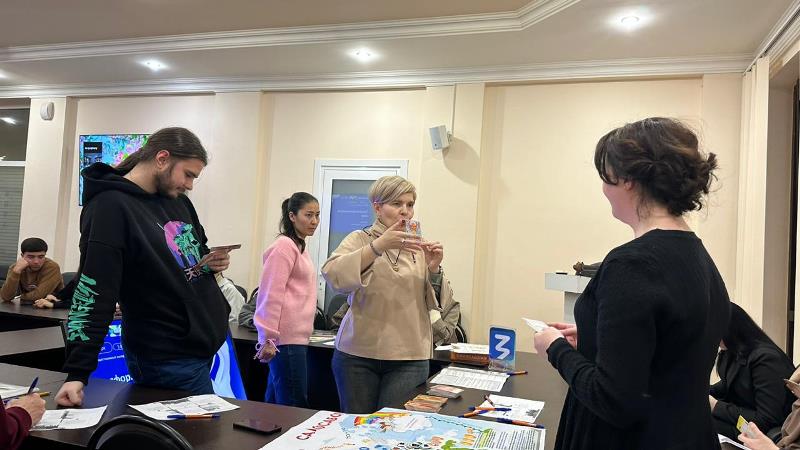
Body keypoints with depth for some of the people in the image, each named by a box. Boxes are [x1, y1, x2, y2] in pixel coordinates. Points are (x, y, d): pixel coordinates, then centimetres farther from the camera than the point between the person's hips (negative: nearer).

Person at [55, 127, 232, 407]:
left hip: (206, 342, 8)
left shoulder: (178, 199, 9)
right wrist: (78, 372, -23)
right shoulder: (110, 207, -14)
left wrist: (212, 261, 1)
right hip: (168, 359, -8)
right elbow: (92, 292, -20)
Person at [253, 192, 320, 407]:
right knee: (294, 406, -8)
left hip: (297, 338, 9)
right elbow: (272, 295, -16)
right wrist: (269, 339, -18)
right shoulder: (284, 246, -10)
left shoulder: (300, 247, 18)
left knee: (275, 403, 13)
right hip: (286, 339, -9)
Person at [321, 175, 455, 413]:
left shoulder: (419, 247, 10)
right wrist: (378, 246, -25)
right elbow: (333, 275, -16)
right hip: (358, 353, -1)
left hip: (409, 358, 2)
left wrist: (434, 269, -11)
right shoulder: (359, 239, 2)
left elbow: (439, 302, 7)